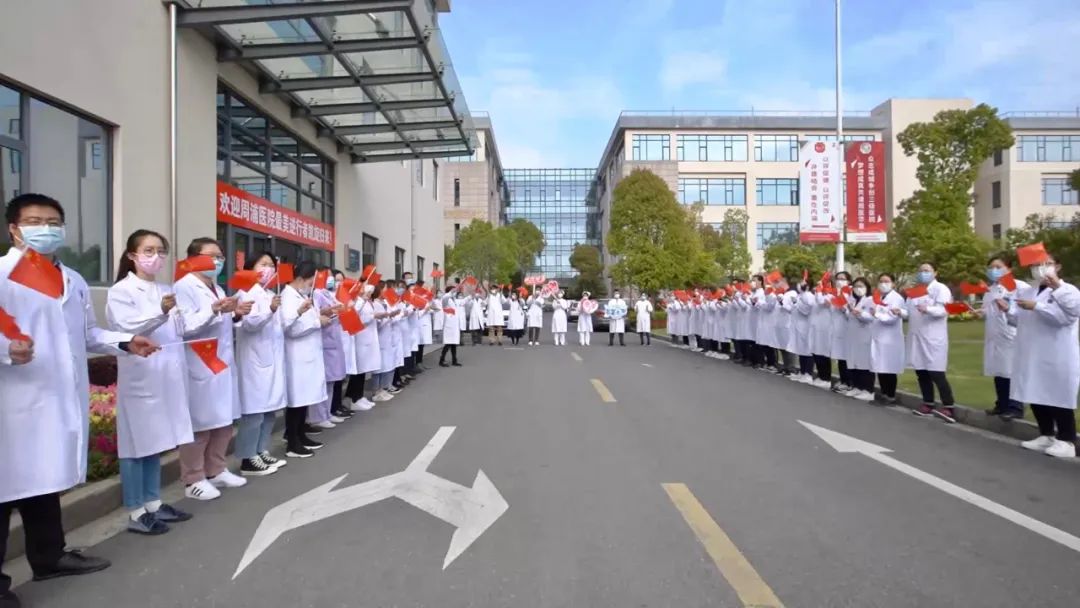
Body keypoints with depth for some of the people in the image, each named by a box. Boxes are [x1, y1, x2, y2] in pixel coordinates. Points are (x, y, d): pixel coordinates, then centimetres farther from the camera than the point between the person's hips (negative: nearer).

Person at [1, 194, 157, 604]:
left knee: (46, 478, 19)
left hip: (62, 400, 7)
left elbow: (87, 334, 20)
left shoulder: (74, 281, 16)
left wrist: (125, 342, 6)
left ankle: (49, 557, 33)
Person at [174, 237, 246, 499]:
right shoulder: (184, 287, -9)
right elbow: (185, 328, -18)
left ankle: (216, 471, 28)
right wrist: (215, 310, -29)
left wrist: (235, 315, 5)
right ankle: (193, 480, 12)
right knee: (200, 425, 0)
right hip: (199, 368, -8)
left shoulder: (217, 288, 17)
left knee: (224, 421, 14)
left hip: (223, 364, 9)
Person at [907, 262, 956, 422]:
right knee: (921, 373, 10)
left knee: (936, 373, -10)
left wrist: (928, 309, -35)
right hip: (916, 338, 7)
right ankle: (928, 404, 19)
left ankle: (948, 408, -4)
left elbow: (944, 310, -18)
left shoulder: (941, 289, -3)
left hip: (933, 338, -7)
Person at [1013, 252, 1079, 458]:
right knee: (1036, 396, 11)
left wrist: (1036, 307, -22)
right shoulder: (1027, 292, 15)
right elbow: (1020, 320, 15)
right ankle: (1046, 435, 22)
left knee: (1058, 398, -1)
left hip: (1057, 357, -7)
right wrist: (1008, 310, -4)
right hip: (1031, 356, 7)